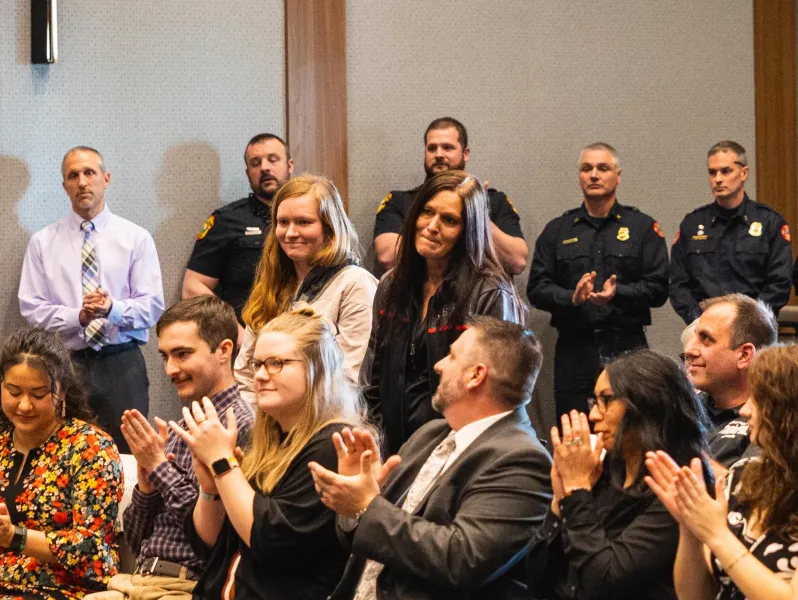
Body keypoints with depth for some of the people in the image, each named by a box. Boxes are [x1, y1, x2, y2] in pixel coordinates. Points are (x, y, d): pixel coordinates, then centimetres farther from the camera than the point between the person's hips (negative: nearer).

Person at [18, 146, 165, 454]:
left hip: (122, 363, 0)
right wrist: (77, 317, -16)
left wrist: (113, 309, -20)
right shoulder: (43, 242, 6)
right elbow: (32, 308, 1)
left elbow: (152, 306, -1)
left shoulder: (136, 238, 5)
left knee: (129, 456, -2)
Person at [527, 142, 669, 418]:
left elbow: (658, 288, 1)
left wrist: (618, 293, -16)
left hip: (628, 347, -1)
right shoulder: (557, 230, 14)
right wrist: (572, 297, -12)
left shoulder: (642, 227, 10)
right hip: (574, 350, 1)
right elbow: (537, 289, 7)